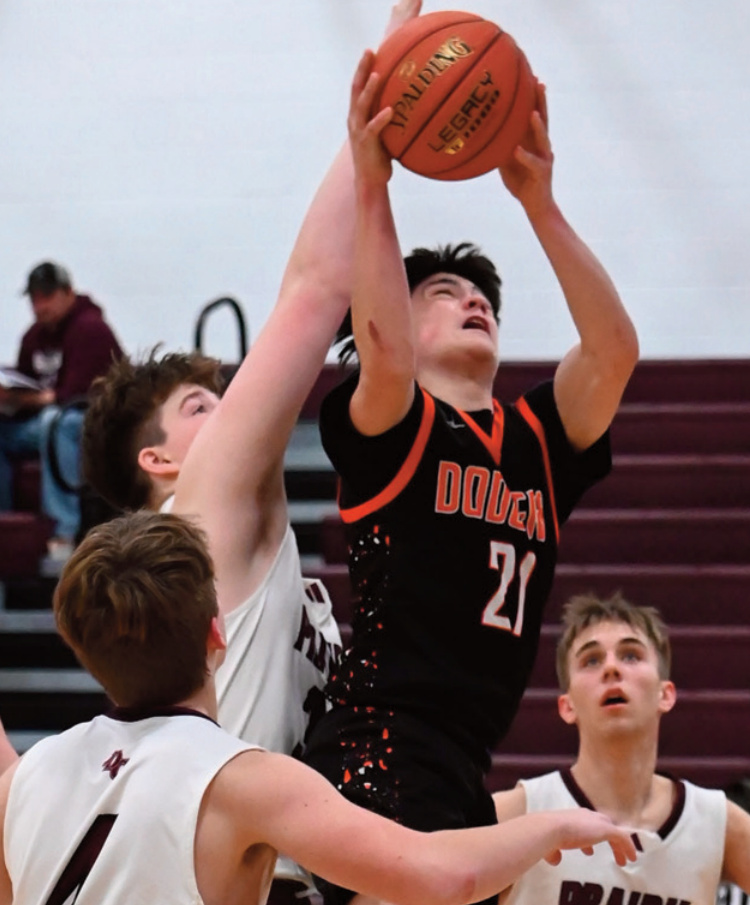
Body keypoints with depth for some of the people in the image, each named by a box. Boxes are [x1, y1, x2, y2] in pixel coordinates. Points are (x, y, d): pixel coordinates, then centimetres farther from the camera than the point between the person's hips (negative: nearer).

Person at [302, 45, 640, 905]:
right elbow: (385, 359, -23)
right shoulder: (388, 428, 2)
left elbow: (613, 348, 0)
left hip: (464, 773, 7)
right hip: (377, 748, -7)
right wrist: (370, 185, -22)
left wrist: (539, 201, -5)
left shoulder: (537, 441, 17)